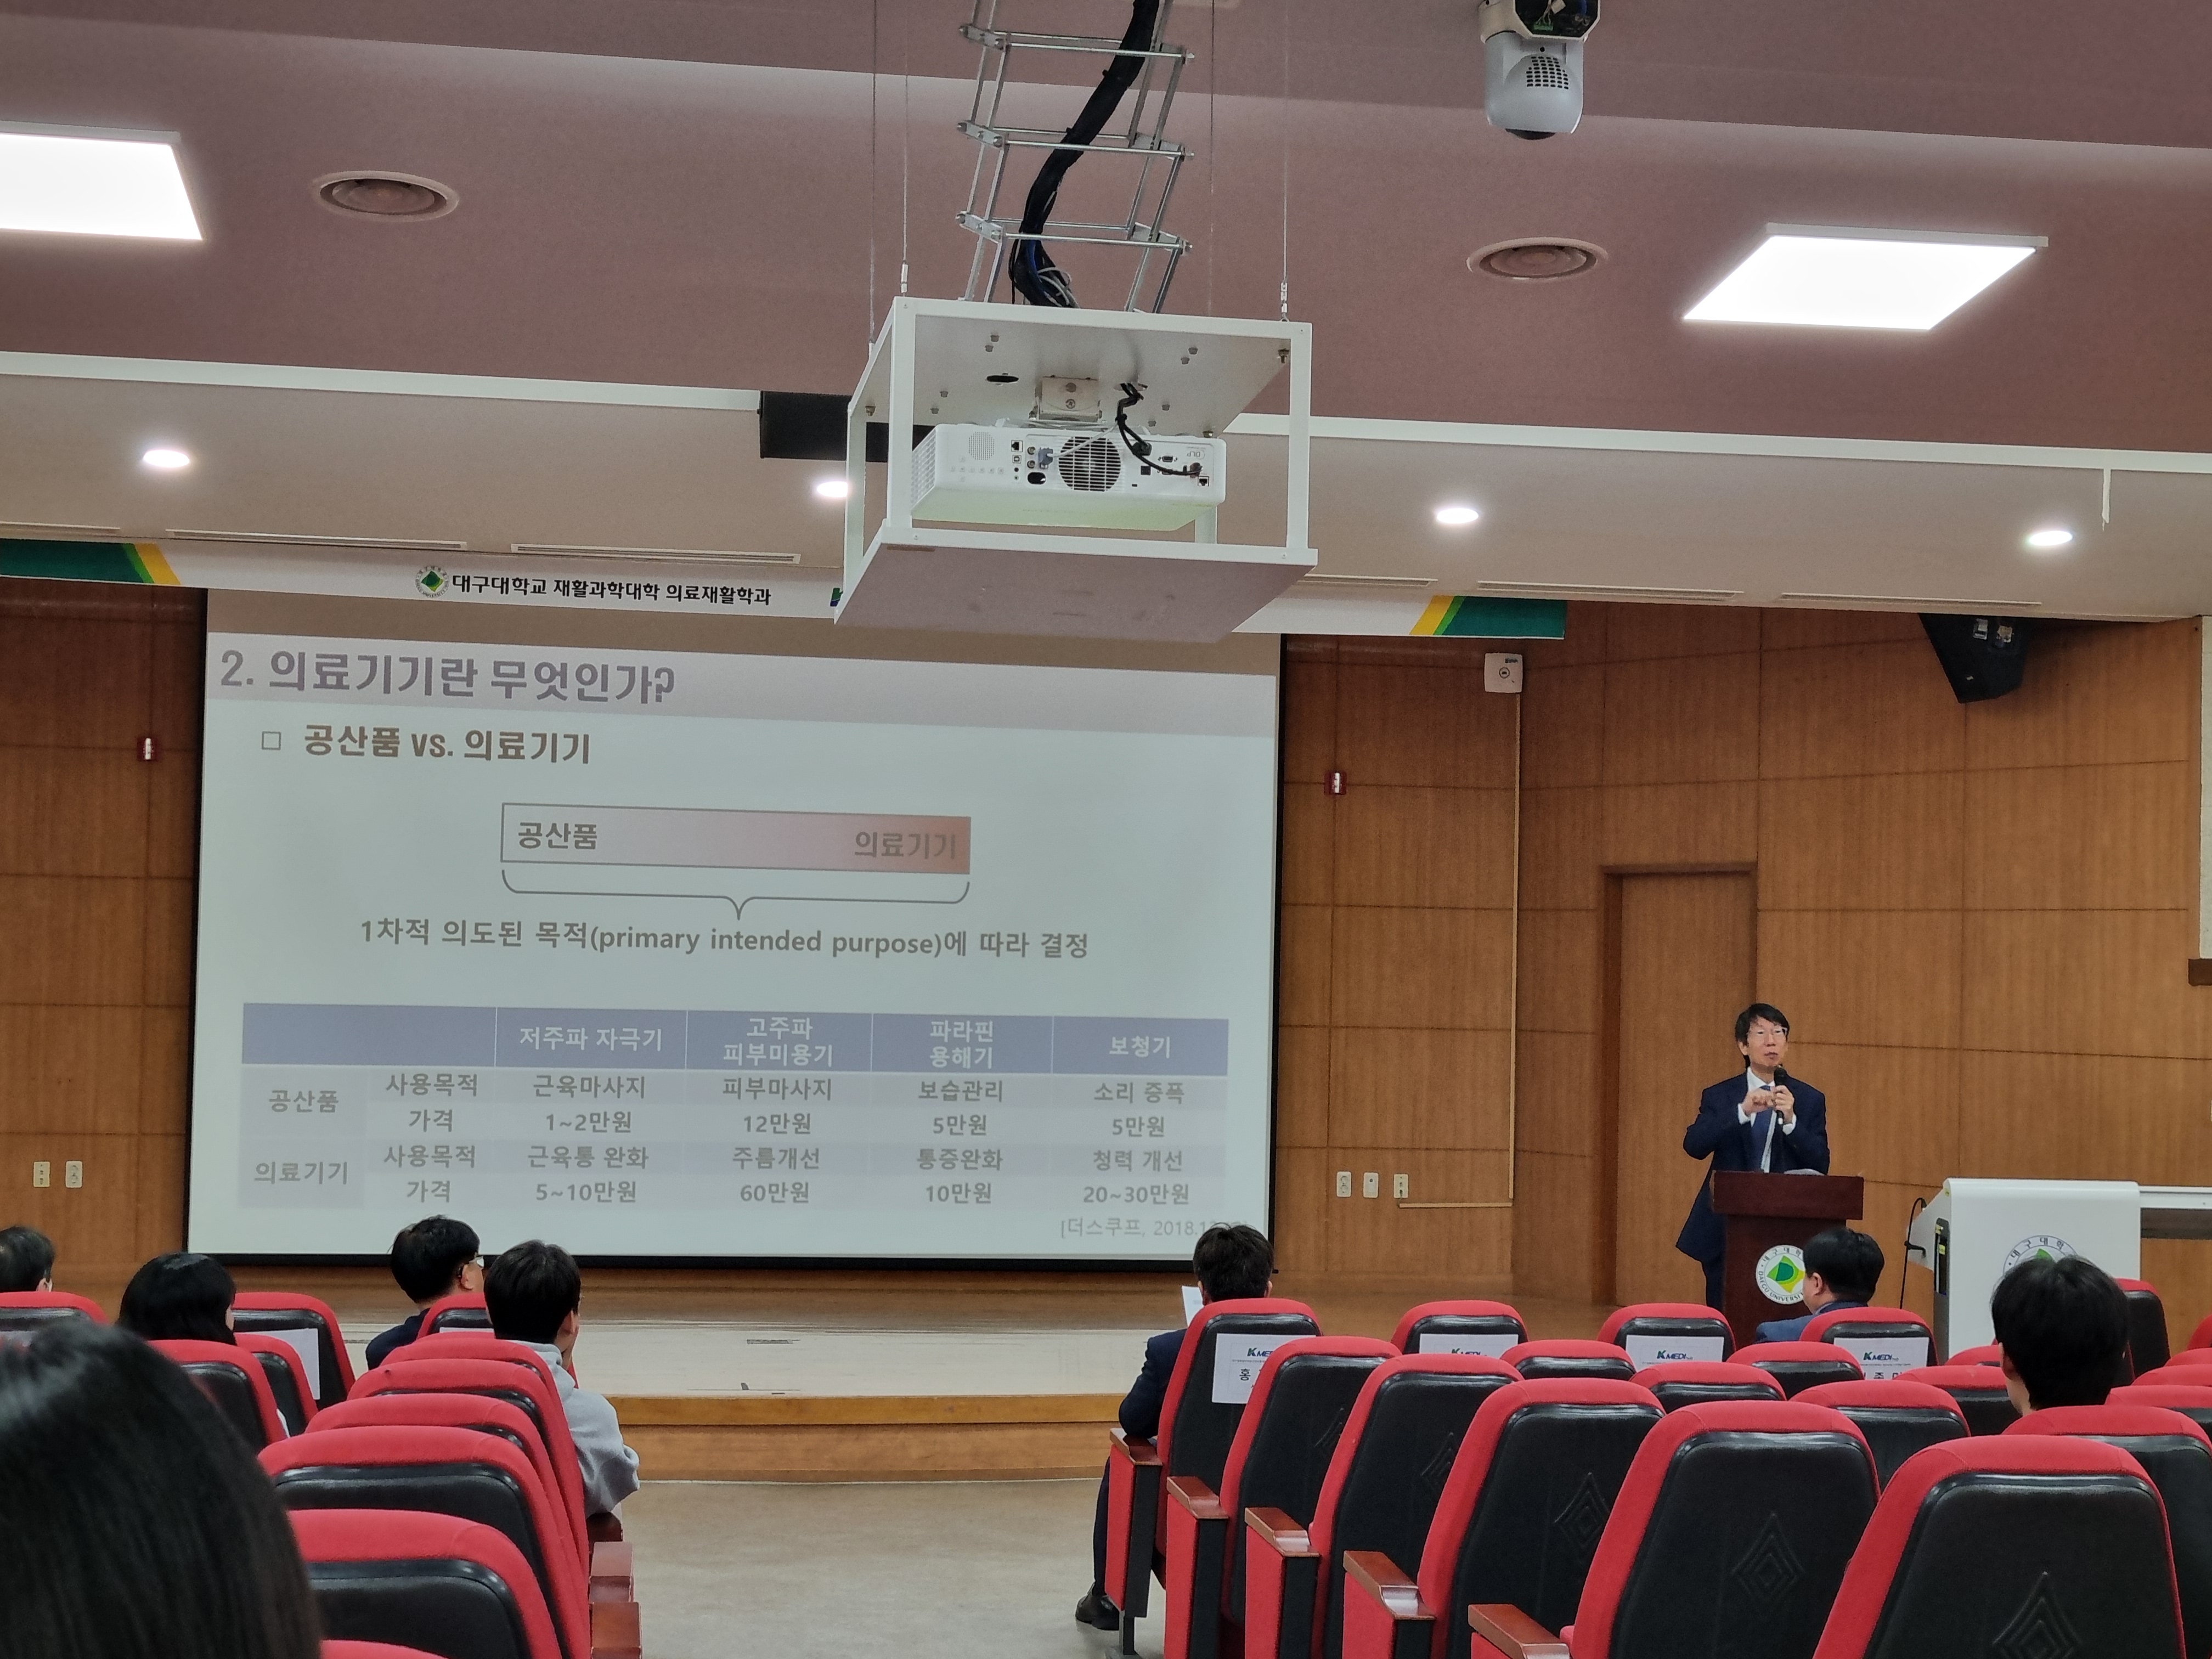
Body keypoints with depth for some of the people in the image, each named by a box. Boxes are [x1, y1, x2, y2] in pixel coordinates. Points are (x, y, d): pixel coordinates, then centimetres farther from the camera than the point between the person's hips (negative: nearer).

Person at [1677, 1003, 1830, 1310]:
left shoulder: (1809, 1100, 6)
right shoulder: (1719, 1096, 4)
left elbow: (1820, 1167, -3)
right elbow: (1693, 1145, -12)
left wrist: (1790, 1120, -18)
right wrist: (1743, 1111, -23)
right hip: (1727, 1230, 0)